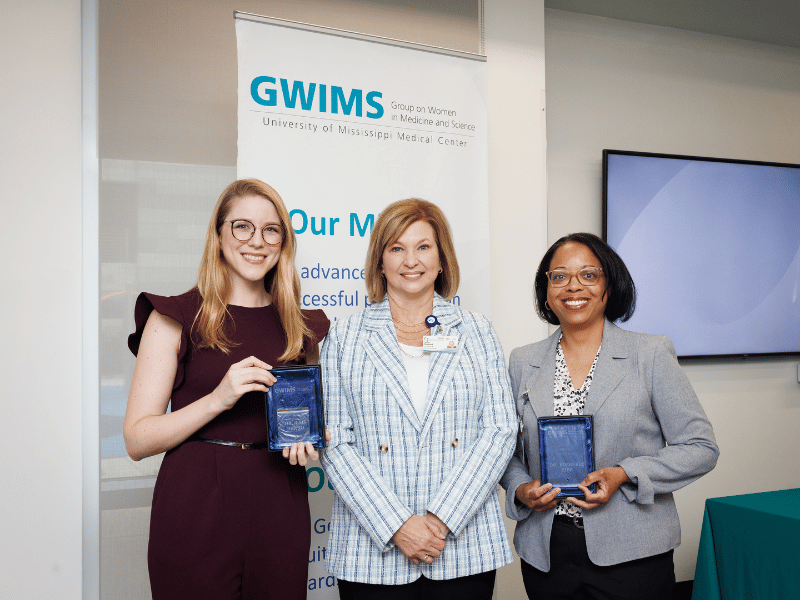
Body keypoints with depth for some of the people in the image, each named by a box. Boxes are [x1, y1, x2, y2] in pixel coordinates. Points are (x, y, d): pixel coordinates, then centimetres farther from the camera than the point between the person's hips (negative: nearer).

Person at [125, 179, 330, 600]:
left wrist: (308, 441, 0)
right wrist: (218, 398, -19)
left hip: (278, 511, 3)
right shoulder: (175, 318, -3)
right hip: (195, 512, -3)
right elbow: (137, 439, -7)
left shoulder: (301, 327, 8)